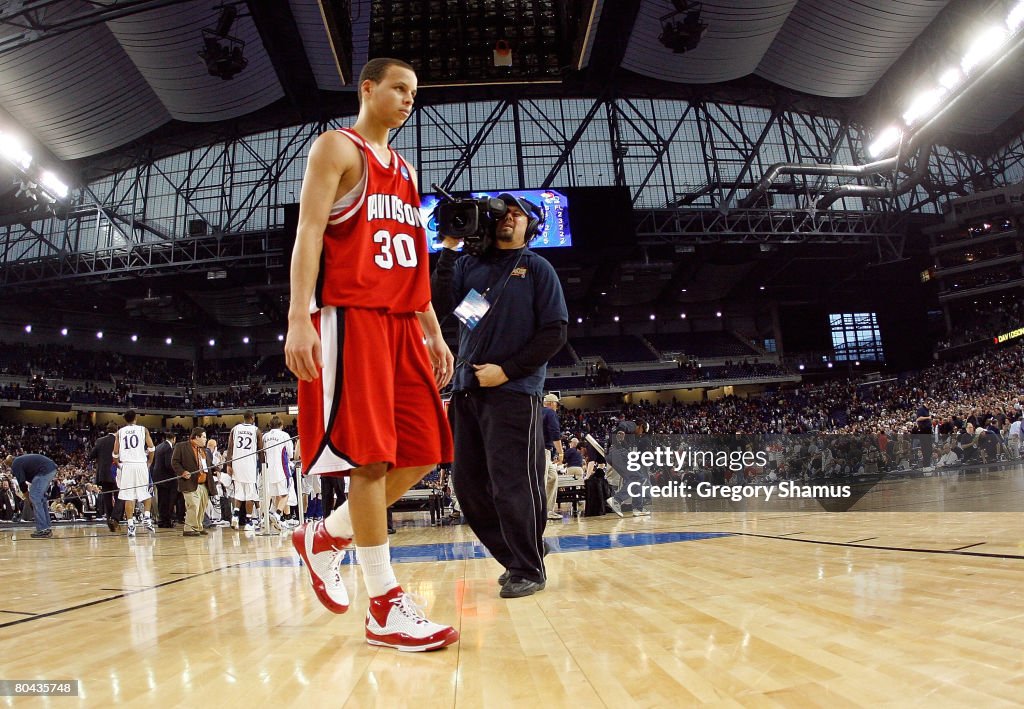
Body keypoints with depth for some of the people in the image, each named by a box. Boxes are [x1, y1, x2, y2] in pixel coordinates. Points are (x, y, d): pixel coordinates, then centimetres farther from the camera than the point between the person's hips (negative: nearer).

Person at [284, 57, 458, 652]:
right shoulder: (338, 147, 4)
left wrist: (434, 333, 18)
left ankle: (326, 537, 21)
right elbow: (309, 233, -8)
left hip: (401, 322, 8)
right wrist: (299, 319, -20)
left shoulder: (404, 169, 25)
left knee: (423, 453, 3)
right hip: (350, 315, -8)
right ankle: (385, 607, 0)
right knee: (371, 455, -9)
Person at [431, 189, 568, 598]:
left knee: (511, 485, -5)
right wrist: (448, 250, -5)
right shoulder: (468, 264, 15)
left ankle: (528, 570, 12)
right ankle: (517, 555, 24)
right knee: (467, 483, 8)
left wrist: (507, 370, -10)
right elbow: (440, 305, 0)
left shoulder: (537, 269, 5)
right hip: (466, 390, 5)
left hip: (513, 390, -5)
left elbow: (555, 332, -3)